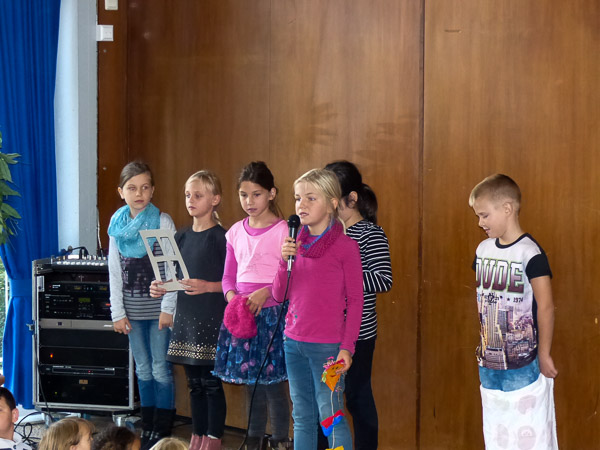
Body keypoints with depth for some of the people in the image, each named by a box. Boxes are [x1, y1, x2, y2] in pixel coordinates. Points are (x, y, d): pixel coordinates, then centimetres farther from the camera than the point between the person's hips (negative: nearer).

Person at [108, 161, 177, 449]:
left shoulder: (162, 221, -5)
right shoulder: (118, 225, 6)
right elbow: (114, 272, 8)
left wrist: (168, 308, -13)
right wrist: (118, 312, 3)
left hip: (157, 307, -4)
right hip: (132, 310, 4)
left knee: (160, 369, -2)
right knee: (143, 370, 10)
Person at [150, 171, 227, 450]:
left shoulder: (221, 237, -8)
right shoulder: (182, 237, 12)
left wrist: (207, 286, -23)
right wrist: (160, 288, 0)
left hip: (212, 319, -6)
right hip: (186, 317, 6)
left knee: (211, 381, -2)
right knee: (194, 382, 12)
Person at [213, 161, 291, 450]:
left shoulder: (283, 230, -7)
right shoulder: (236, 232, 10)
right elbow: (228, 277, 15)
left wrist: (265, 292, -21)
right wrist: (232, 297, -4)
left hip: (271, 313, -5)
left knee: (273, 382, -5)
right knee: (250, 383, 12)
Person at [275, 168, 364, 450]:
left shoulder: (345, 247, -8)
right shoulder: (295, 244, 7)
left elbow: (355, 301, -6)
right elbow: (279, 295, 7)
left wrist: (347, 347, -13)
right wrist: (285, 261, -9)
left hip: (326, 346, -6)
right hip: (293, 342, 6)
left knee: (330, 416, -5)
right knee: (302, 418, 13)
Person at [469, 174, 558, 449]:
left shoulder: (530, 253, -16)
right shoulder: (483, 249, 6)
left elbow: (545, 305, -15)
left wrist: (544, 354, -12)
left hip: (524, 363, -7)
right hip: (490, 360, 7)